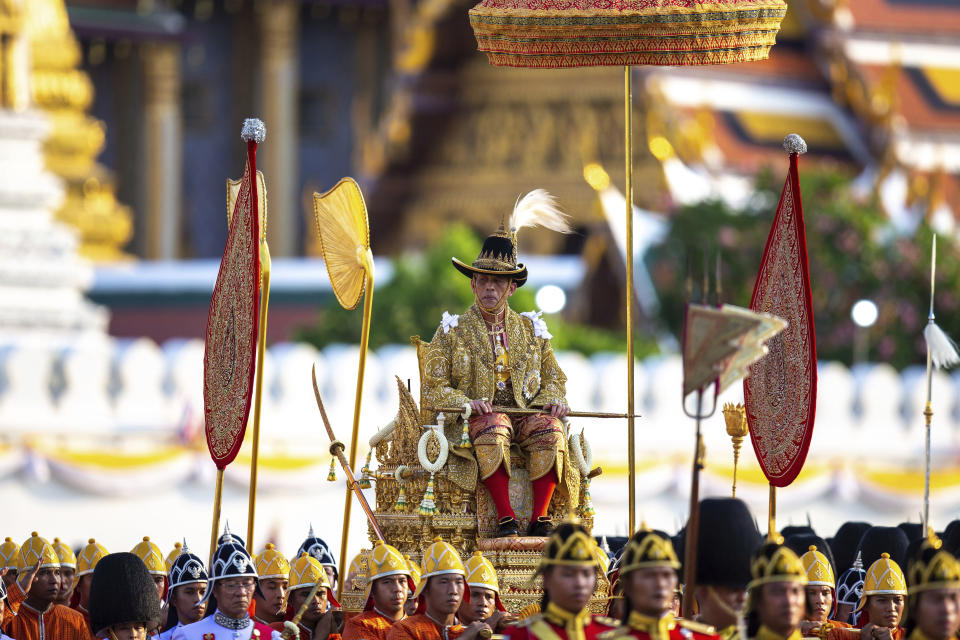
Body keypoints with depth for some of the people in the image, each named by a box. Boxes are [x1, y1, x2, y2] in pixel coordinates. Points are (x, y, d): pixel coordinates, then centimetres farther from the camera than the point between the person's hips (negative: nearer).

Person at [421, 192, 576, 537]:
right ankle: (506, 517, -40)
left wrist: (553, 400, -2)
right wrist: (466, 404, -15)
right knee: (493, 427, -38)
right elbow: (433, 389, 4)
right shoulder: (453, 331, 10)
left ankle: (540, 517, -31)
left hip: (525, 414, 3)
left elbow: (554, 379, 23)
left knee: (549, 427, -32)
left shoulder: (530, 330, 19)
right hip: (474, 419, -3)